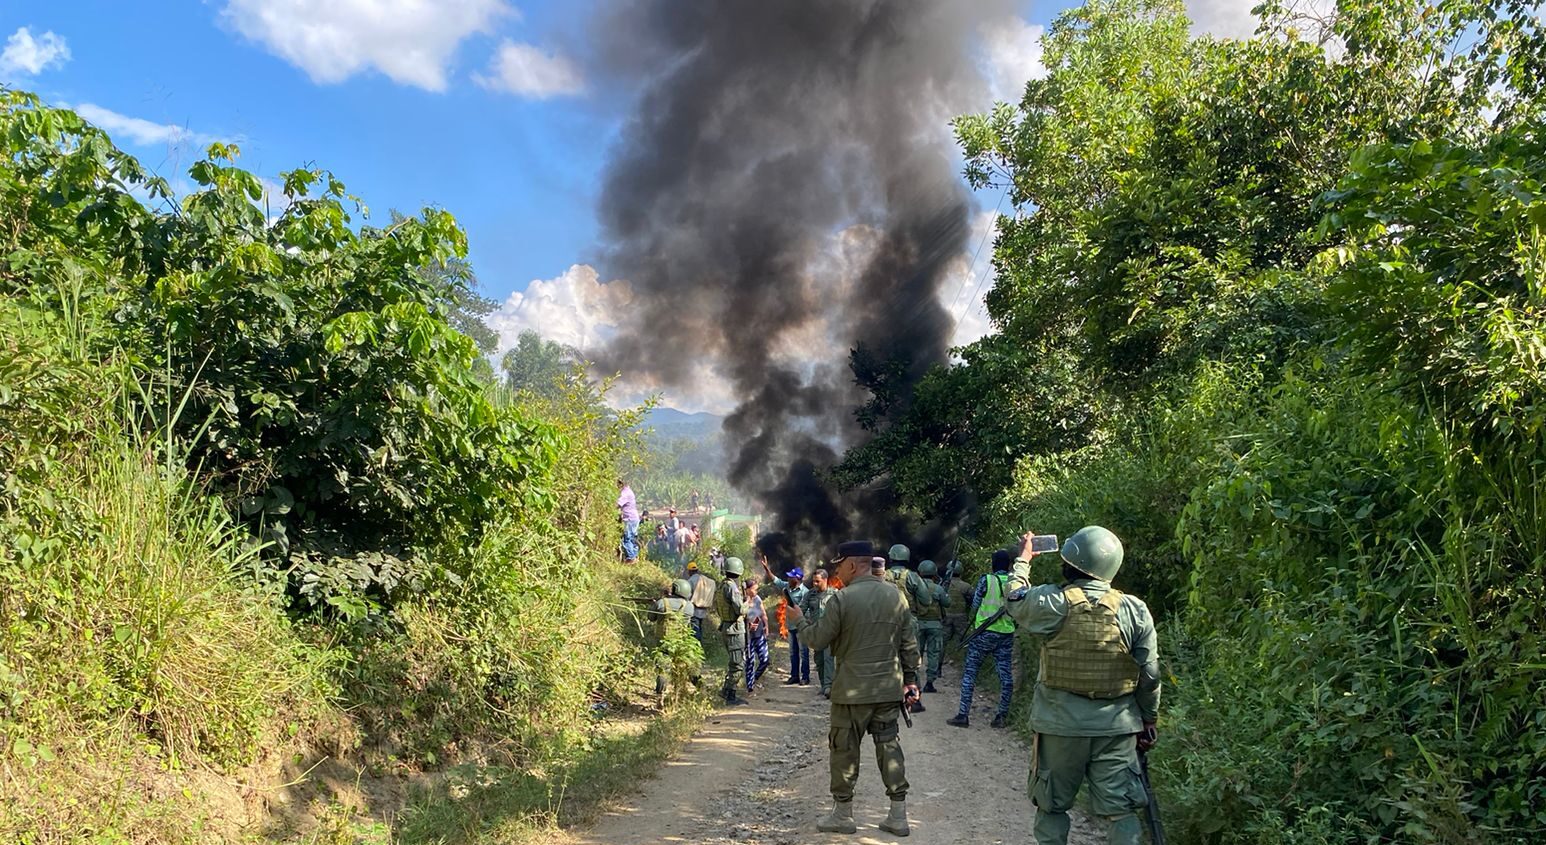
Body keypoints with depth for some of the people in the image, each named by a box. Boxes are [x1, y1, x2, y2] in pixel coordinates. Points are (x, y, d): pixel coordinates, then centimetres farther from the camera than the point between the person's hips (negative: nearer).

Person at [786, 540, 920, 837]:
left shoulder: (842, 599, -14)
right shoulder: (895, 596, 3)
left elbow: (817, 639, -6)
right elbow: (909, 644, 7)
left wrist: (799, 619, 11)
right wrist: (911, 679, 15)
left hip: (853, 690, -5)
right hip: (889, 689, 5)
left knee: (844, 749, 7)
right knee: (889, 747, 11)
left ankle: (843, 815, 17)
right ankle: (898, 816, 13)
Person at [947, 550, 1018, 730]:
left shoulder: (986, 580, -8)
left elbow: (975, 605, -1)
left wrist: (972, 619, 18)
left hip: (984, 633, -3)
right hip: (1007, 634, 3)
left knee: (970, 672, 2)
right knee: (1006, 675, 10)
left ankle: (963, 715, -1)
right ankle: (1002, 716, 12)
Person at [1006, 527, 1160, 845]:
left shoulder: (1052, 602, -11)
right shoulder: (1134, 609, -6)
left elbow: (1016, 602, 10)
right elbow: (1149, 673, -1)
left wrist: (1023, 560, 26)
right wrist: (1149, 719, 12)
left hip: (1061, 724, -1)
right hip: (1116, 727, 1)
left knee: (1052, 806, 13)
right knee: (1122, 809, 6)